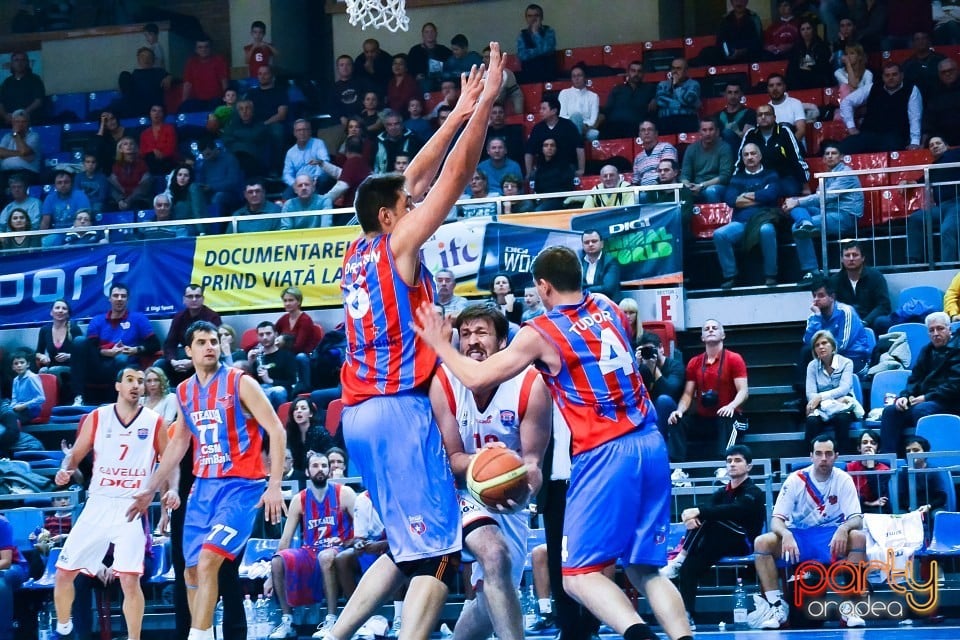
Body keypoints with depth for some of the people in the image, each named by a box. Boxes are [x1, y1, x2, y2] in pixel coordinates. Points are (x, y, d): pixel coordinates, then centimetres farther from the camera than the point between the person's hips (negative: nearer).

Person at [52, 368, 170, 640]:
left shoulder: (154, 422, 1)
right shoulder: (97, 418, 4)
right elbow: (76, 454, 9)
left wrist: (171, 489, -10)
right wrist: (65, 470, -13)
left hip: (132, 508, -2)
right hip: (98, 504, 2)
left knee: (130, 579, -14)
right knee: (64, 572, 4)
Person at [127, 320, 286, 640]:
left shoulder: (240, 383, -8)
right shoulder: (184, 391, 10)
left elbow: (276, 430, -10)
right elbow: (178, 443, 22)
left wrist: (274, 485, -18)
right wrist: (151, 489, 22)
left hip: (240, 485, -7)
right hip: (203, 485, 7)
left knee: (207, 560, -21)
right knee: (192, 570, 6)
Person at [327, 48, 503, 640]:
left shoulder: (358, 253, 14)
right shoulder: (397, 247, -7)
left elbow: (416, 179, 22)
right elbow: (455, 177, -8)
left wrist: (459, 114, 26)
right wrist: (485, 104, -3)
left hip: (361, 414, 9)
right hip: (400, 411, -9)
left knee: (408, 548, 18)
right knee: (438, 556, -10)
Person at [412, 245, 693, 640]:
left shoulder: (541, 333, -5)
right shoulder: (609, 309, 13)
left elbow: (477, 377, -3)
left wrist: (438, 344, 13)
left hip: (605, 455, -6)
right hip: (651, 444, 6)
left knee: (580, 575, -4)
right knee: (644, 570, 11)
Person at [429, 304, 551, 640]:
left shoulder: (531, 385, -18)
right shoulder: (443, 383, -18)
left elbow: (532, 458, -13)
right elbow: (452, 460, -13)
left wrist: (528, 473, -39)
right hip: (465, 491, -3)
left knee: (490, 594, 11)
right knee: (494, 555, -31)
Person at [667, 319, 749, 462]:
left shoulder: (734, 359, -2)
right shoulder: (694, 363, 10)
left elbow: (743, 391, -11)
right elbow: (688, 394, 8)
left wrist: (731, 406, -32)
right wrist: (680, 410, -15)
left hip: (725, 416, -4)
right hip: (702, 418, 4)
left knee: (727, 422, -37)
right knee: (677, 422, -21)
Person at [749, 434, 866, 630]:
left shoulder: (843, 480, -7)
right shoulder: (796, 480, -8)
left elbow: (857, 519, -13)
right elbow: (776, 519, -12)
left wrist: (843, 528, -38)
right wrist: (786, 534, -36)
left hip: (831, 537, 0)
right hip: (798, 535, 0)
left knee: (858, 538, -33)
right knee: (762, 542, -29)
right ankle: (777, 606, -23)